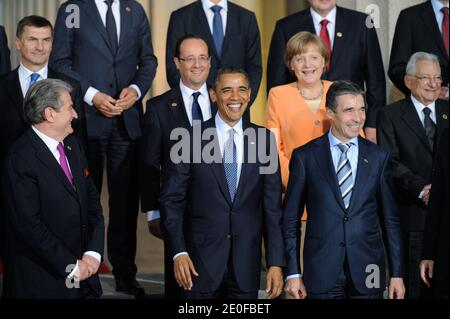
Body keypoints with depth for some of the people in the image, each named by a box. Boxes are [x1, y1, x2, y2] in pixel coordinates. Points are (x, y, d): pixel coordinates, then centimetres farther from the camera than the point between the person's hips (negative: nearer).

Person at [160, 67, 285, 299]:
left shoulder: (263, 139, 3)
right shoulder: (192, 139, -3)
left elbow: (272, 206, 3)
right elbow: (171, 200, -1)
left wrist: (276, 263, -1)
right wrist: (179, 252, -10)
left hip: (247, 262, 2)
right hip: (202, 259, -2)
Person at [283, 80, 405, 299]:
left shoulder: (378, 157, 5)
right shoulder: (305, 156, 0)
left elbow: (390, 219, 6)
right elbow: (290, 218, 2)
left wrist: (397, 273, 4)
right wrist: (292, 273, -2)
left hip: (368, 270, 1)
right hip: (322, 272, -1)